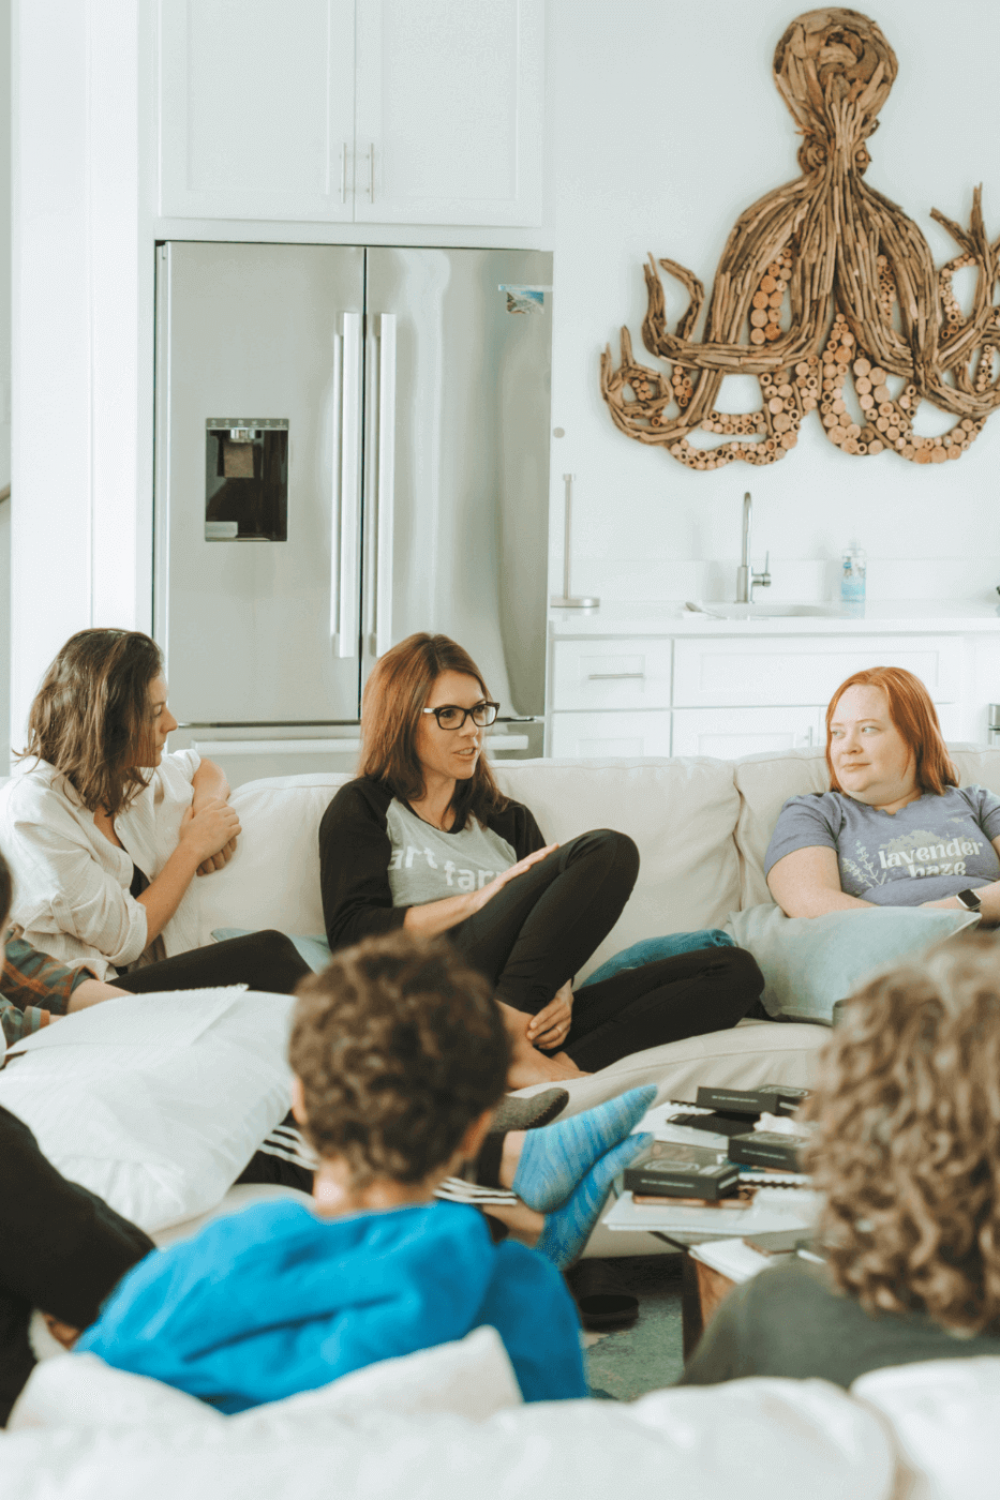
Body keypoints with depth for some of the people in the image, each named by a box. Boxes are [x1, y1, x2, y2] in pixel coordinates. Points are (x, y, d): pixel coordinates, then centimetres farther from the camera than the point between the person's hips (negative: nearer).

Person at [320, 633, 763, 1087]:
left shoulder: (508, 820, 30)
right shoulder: (364, 808, 15)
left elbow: (553, 938, 19)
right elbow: (351, 935, -2)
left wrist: (560, 994, -5)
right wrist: (478, 898, -9)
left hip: (524, 1014, 6)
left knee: (735, 970, -11)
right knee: (607, 851, -20)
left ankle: (563, 1064, -32)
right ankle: (504, 1045, -30)